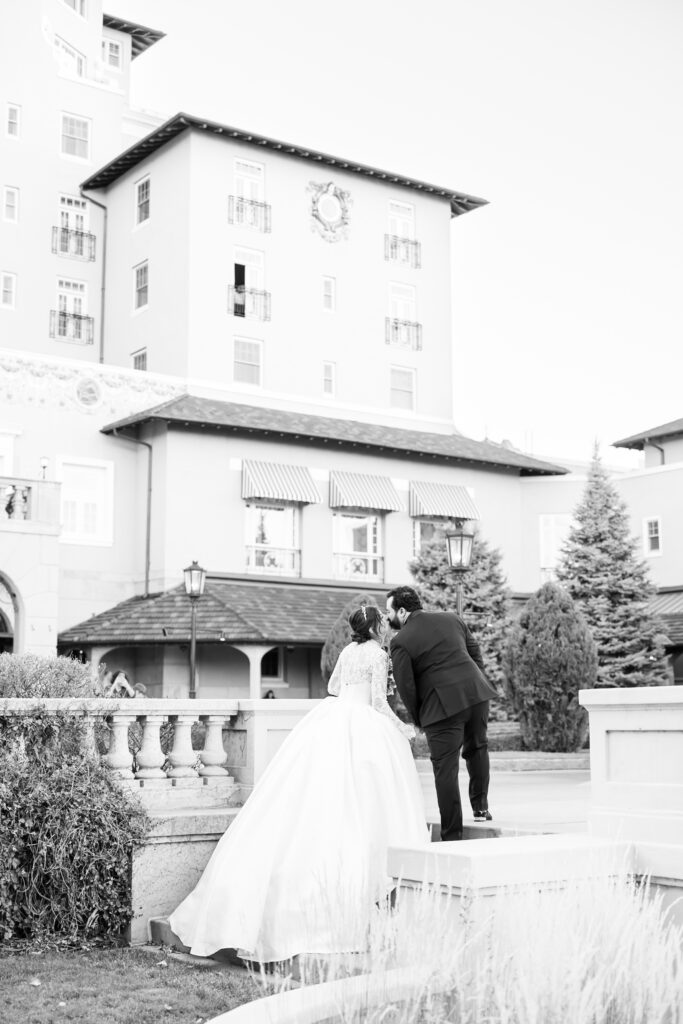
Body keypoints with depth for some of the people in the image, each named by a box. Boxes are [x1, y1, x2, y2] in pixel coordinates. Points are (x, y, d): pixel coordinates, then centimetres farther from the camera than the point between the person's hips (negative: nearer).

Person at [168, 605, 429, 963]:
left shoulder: (347, 651, 17)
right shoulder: (377, 654, -4)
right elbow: (379, 703, -7)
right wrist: (403, 729, 6)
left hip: (327, 719, 7)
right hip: (361, 725, -7)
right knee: (360, 802, -3)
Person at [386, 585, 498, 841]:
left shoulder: (400, 641, -4)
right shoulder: (451, 619, 12)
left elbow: (406, 687, -5)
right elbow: (476, 654, 15)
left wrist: (419, 720, 7)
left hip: (442, 705, -5)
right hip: (476, 693, 5)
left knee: (446, 769, 2)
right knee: (477, 748, 27)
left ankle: (452, 835, 6)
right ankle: (480, 806, 29)